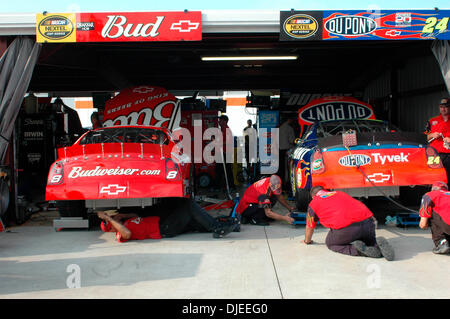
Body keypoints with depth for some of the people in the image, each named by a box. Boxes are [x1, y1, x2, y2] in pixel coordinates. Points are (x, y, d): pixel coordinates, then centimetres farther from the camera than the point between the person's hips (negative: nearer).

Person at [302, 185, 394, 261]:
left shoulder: (313, 204, 19)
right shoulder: (338, 193, 34)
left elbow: (310, 227, 30)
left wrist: (307, 241, 49)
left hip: (347, 227, -5)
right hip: (367, 220, 5)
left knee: (331, 244, 21)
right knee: (370, 241, 32)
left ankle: (357, 250, -6)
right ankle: (378, 245, -5)